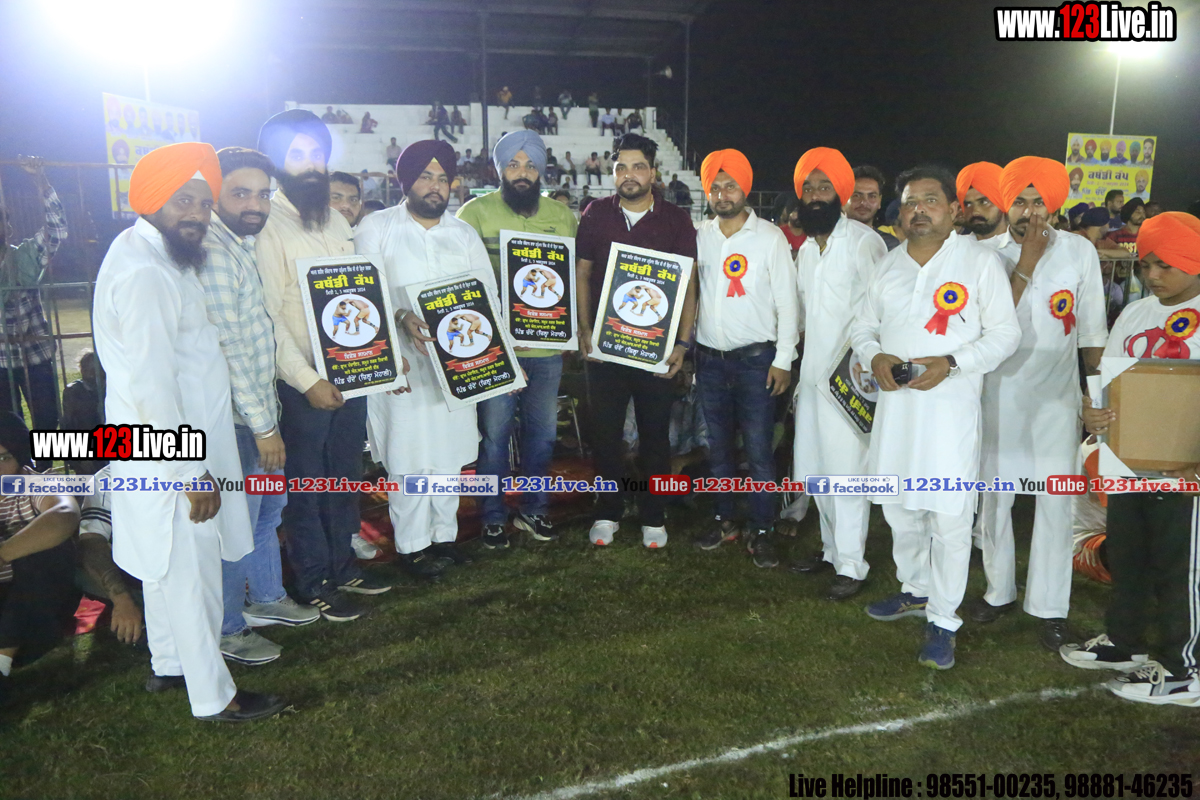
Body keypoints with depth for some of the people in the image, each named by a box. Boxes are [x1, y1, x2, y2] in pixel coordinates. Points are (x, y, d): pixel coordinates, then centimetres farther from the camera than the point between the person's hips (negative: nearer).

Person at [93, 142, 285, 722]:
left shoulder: (151, 255, 9)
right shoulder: (143, 272, -23)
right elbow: (153, 386, -26)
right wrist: (194, 473, -22)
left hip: (168, 446, 10)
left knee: (166, 563, 23)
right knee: (191, 573, 2)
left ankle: (168, 664, 41)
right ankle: (213, 696, 17)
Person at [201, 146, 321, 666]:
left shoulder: (244, 247, 11)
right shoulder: (214, 255, -20)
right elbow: (229, 350, -22)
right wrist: (263, 425, -19)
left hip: (259, 406, 10)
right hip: (237, 418, -10)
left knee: (269, 508, 22)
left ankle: (266, 598, 40)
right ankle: (226, 631, 21)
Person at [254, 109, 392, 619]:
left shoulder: (336, 222, 12)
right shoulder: (267, 228, -11)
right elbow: (268, 315, -16)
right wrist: (307, 380, -21)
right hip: (302, 384, -7)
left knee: (345, 477, 18)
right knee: (306, 486, 7)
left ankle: (342, 564, 34)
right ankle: (313, 583, 22)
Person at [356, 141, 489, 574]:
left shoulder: (464, 234, 14)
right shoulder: (377, 228, 2)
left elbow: (487, 294, 9)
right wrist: (402, 318, -25)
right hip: (402, 362, -4)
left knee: (450, 452, 11)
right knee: (407, 456, -1)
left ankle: (444, 533, 26)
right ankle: (412, 544, 13)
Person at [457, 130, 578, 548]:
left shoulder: (561, 215, 8)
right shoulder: (476, 212, -3)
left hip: (547, 346, 4)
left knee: (542, 433, 14)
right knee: (494, 434, 5)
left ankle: (534, 510, 31)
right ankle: (493, 517, 22)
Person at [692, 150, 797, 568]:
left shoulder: (769, 237, -3)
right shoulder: (700, 235, 6)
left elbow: (787, 302, -3)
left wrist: (783, 360, -8)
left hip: (755, 358, -4)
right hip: (709, 357, 4)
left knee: (759, 450, -2)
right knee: (719, 445, 13)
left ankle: (761, 531, 10)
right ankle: (723, 520, 27)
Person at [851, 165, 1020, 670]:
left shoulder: (980, 261, -3)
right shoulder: (887, 266, 13)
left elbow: (1004, 333, -5)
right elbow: (862, 326, 17)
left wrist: (951, 363, -19)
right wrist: (874, 357, -5)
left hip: (951, 406, -5)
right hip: (895, 404, 5)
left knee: (949, 518, -3)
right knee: (899, 508, 16)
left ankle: (943, 620, 11)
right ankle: (915, 590, 37)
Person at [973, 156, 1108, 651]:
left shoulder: (1080, 252, 0)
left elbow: (1092, 332, 5)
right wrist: (1024, 266, -17)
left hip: (1056, 396, -1)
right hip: (999, 393, 1)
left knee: (1054, 502, -1)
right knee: (994, 495, 10)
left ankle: (1050, 608, 12)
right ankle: (999, 589, 27)